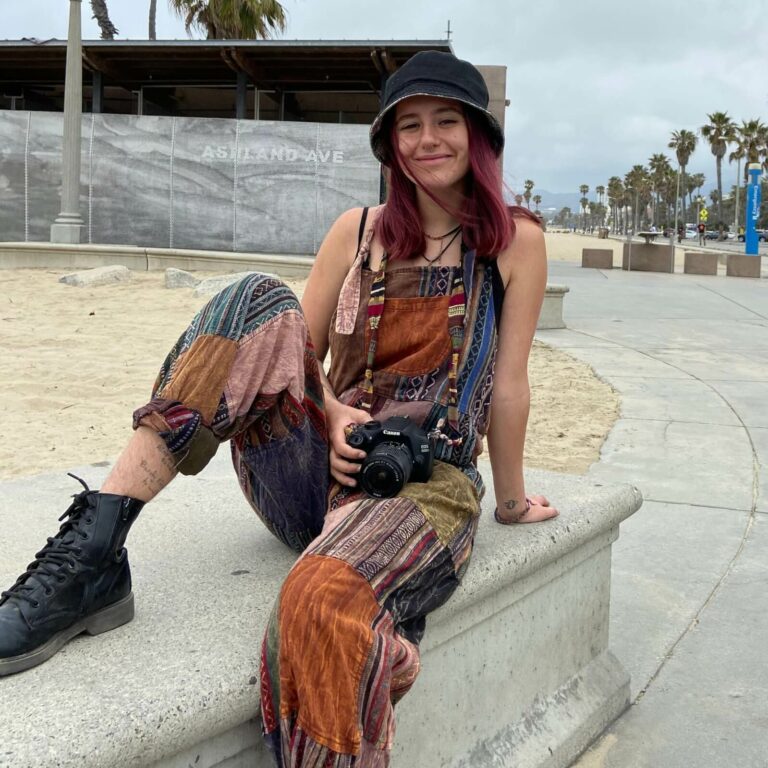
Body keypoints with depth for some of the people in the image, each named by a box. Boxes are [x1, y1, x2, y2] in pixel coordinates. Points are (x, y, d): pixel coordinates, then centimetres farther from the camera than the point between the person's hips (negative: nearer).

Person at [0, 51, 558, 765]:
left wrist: (511, 500, 11)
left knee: (326, 600, -40)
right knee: (259, 302, -24)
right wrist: (332, 414, -10)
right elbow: (297, 352, 9)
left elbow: (507, 384, 4)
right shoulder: (357, 231, 12)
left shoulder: (515, 240, 4)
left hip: (430, 483, -4)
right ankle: (89, 557, -30)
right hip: (317, 463, 4)